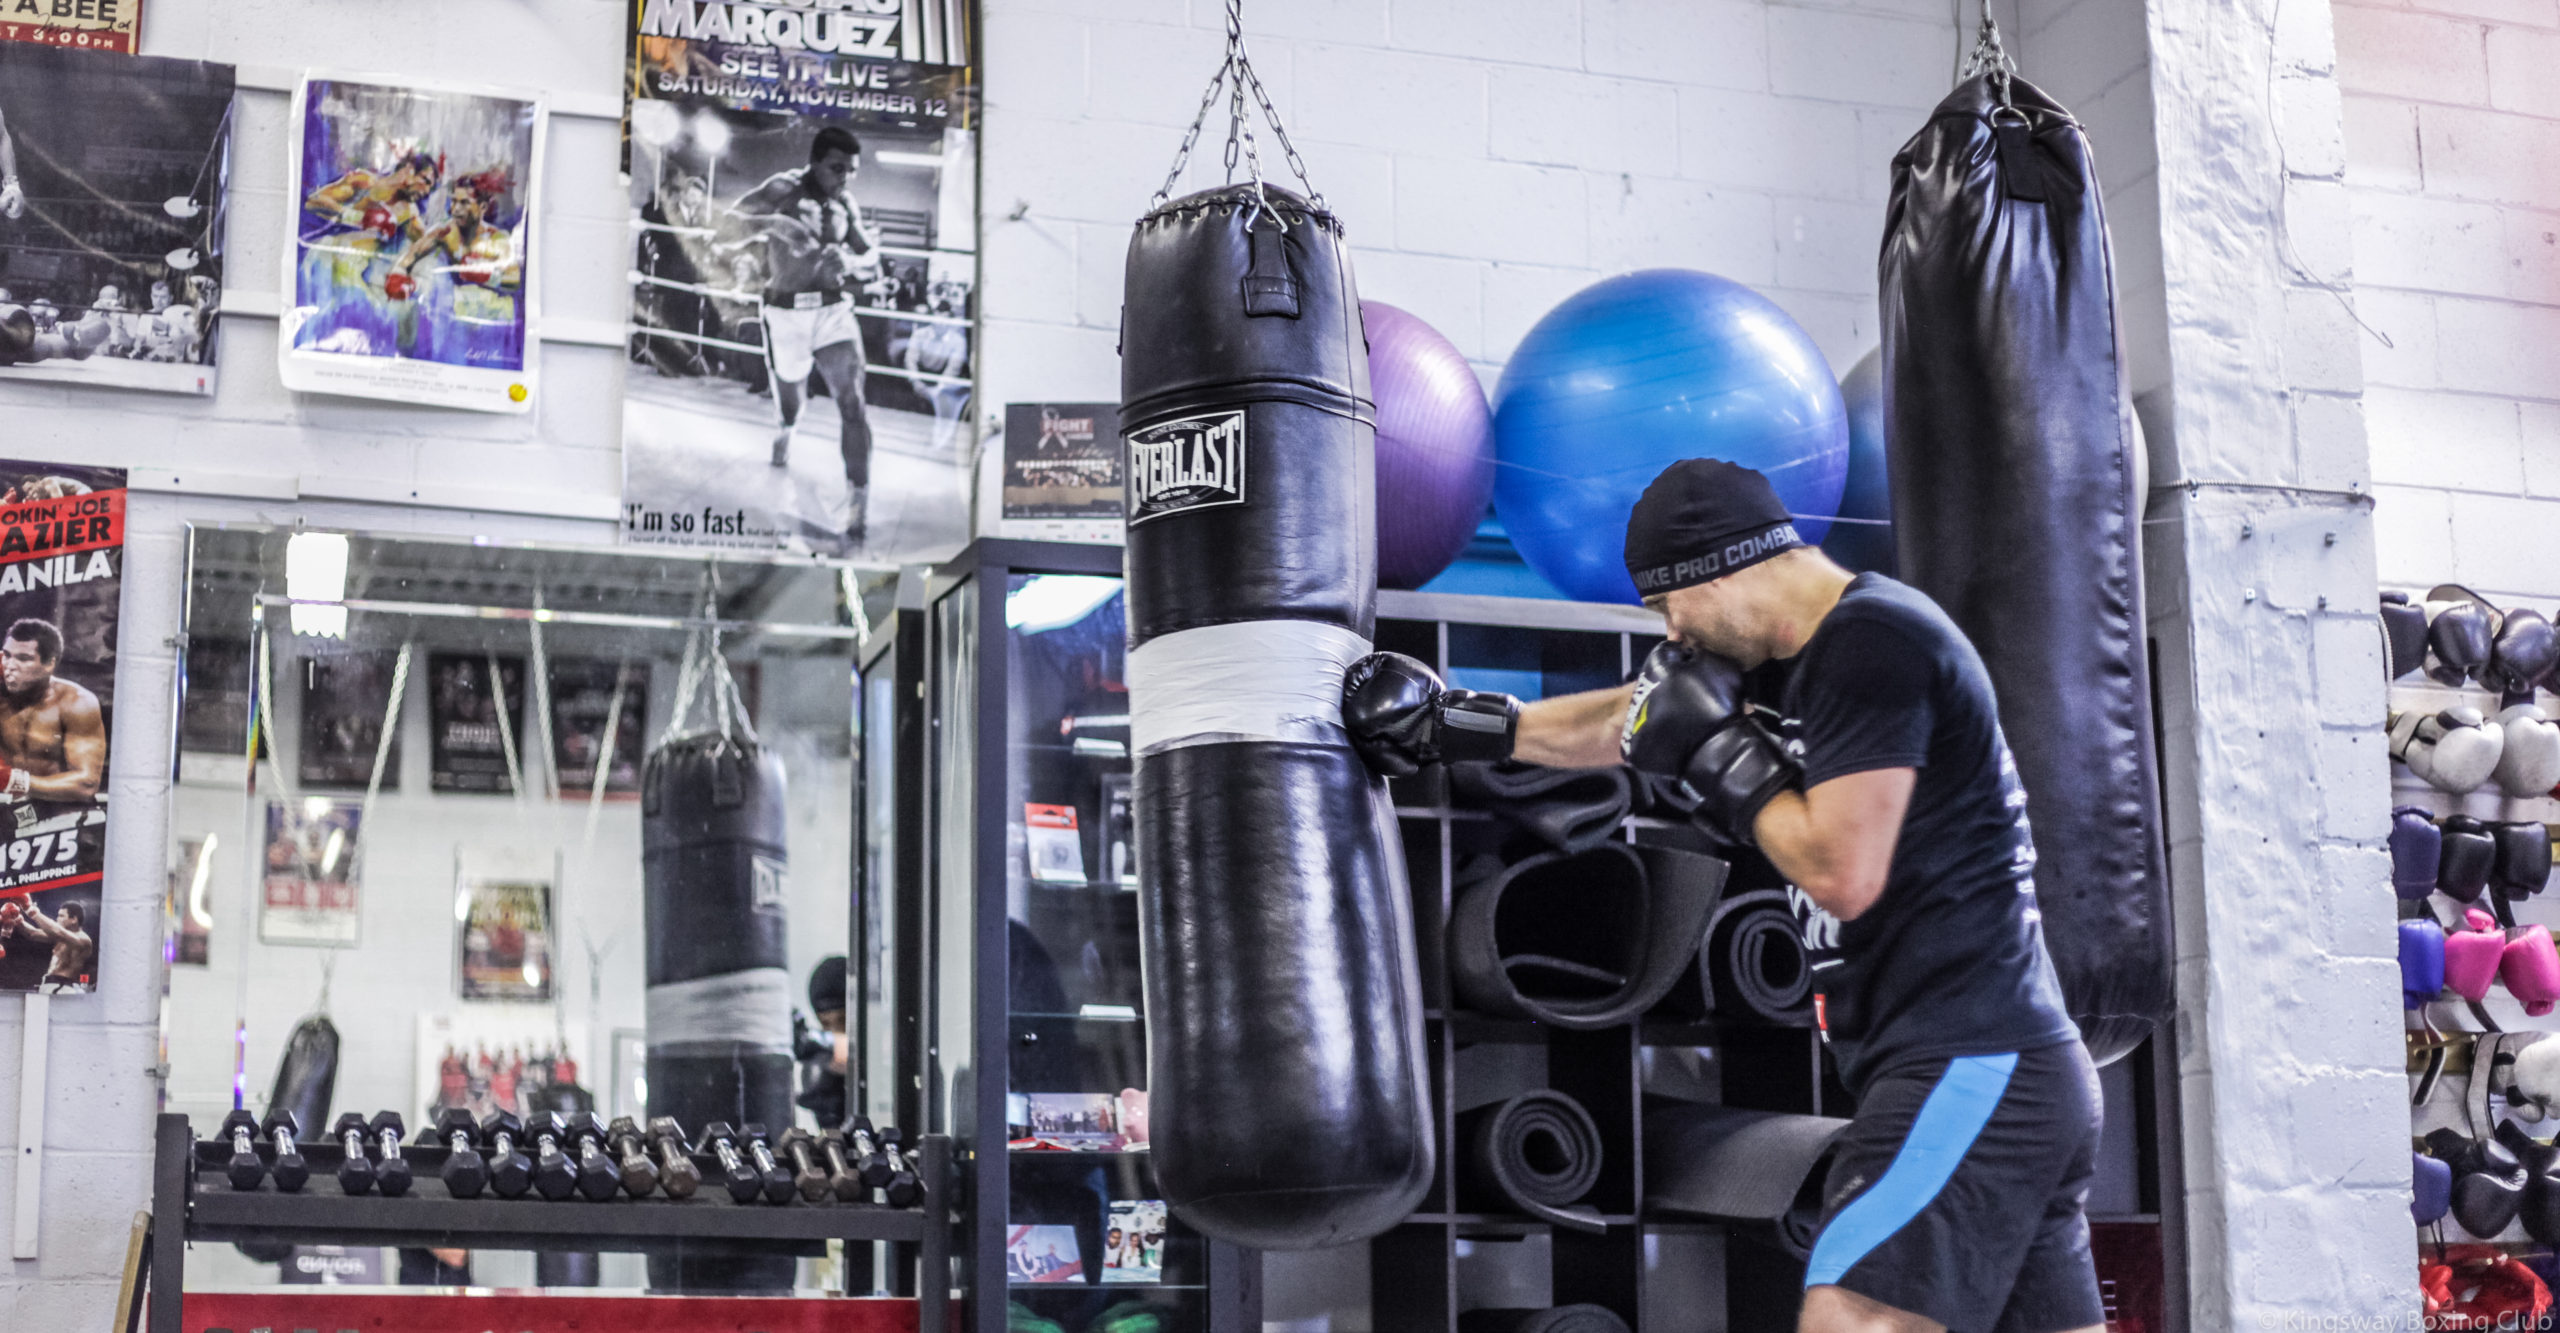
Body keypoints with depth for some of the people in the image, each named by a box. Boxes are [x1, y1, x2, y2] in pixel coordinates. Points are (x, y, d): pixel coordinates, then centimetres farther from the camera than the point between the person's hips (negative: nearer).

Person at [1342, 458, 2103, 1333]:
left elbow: (1843, 874, -19)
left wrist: (1722, 753, -5)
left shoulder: (1873, 643, -13)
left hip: (1966, 1066, -10)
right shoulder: (1805, 656, 17)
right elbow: (1633, 719, 30)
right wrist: (1456, 724, 34)